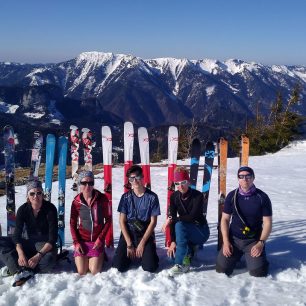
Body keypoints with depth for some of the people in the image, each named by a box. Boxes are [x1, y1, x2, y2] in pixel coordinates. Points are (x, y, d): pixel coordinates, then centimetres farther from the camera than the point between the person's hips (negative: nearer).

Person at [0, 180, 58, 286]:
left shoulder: (50, 209, -16)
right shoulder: (23, 209, -7)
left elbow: (53, 238, -20)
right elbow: (17, 234, -14)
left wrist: (38, 255, -33)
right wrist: (20, 254, -32)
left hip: (45, 244, -4)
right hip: (27, 242, 4)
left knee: (48, 260, -37)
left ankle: (16, 268, -22)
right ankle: (23, 271, -31)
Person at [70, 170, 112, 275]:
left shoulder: (102, 198, -7)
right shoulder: (76, 201, -4)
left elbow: (108, 219, -2)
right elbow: (72, 224, 2)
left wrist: (100, 238, -8)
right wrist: (76, 242, -7)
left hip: (97, 241, -1)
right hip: (82, 241, 1)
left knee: (94, 272, -9)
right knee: (82, 272, -6)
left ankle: (100, 257, 23)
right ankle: (83, 258, 27)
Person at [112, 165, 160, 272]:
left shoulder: (152, 197, -6)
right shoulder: (126, 197, -2)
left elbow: (153, 222, -6)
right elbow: (122, 221, -2)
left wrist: (142, 243, -11)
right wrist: (129, 244, -10)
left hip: (146, 235, -1)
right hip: (128, 234, 1)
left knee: (150, 267, -18)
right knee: (118, 266, -14)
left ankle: (146, 253, 15)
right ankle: (131, 255, 18)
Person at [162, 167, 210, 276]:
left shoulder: (198, 195, -19)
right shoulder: (174, 196, -6)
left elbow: (193, 216, -29)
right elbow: (172, 218, -11)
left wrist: (172, 219, -28)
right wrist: (173, 241, -19)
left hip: (201, 231, -5)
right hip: (185, 232, 5)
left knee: (179, 225, -34)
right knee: (172, 254, -15)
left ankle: (181, 264, -27)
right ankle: (190, 249, 17)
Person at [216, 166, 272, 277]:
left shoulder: (262, 197, -8)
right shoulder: (232, 196, -3)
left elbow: (267, 223, -5)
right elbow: (225, 219, 2)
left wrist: (261, 243, -15)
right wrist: (226, 242, -7)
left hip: (254, 241, -1)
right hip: (233, 239, 2)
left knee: (258, 273, -14)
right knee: (222, 270, -6)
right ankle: (236, 256, 25)